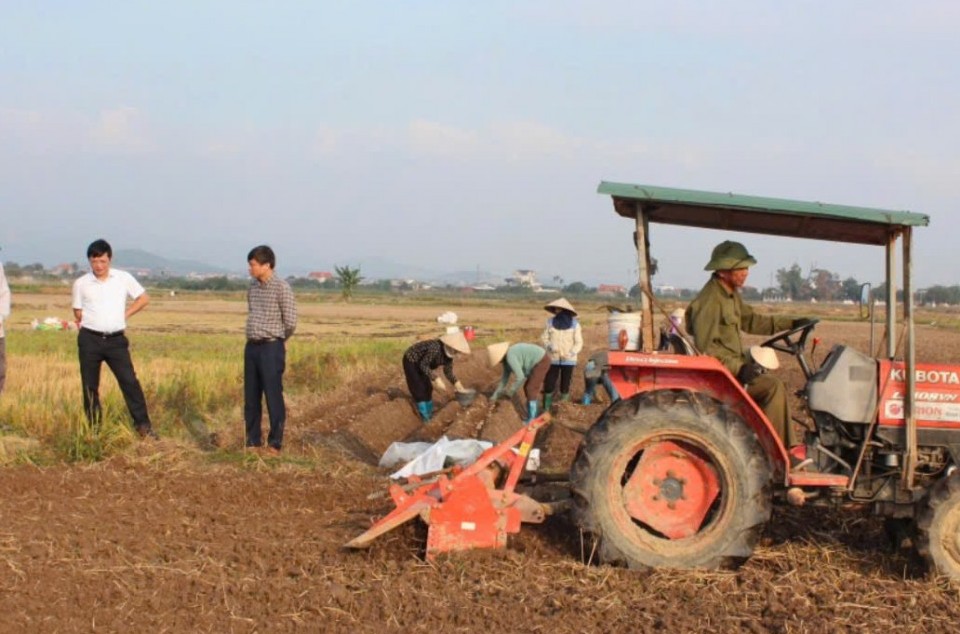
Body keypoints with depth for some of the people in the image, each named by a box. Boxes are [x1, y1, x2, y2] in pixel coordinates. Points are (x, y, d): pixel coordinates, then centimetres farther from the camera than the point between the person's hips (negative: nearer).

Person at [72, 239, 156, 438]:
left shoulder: (124, 278, 2)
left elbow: (144, 298, 11)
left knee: (129, 381, -8)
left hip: (116, 339, -1)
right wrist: (83, 321, -2)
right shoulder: (81, 283, 4)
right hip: (89, 339, 1)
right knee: (90, 386, 5)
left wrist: (125, 314, 5)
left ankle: (143, 424, -3)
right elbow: (78, 313, 12)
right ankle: (93, 427, 16)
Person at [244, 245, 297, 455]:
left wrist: (277, 340, 3)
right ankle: (253, 441, 20)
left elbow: (290, 321, -10)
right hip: (252, 347, 7)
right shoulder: (252, 287, 10)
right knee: (251, 397, 10)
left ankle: (275, 444, 5)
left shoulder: (281, 288, -12)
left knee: (273, 397, -3)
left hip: (271, 348, -7)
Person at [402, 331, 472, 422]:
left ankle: (430, 415, 24)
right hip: (411, 361, -8)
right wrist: (437, 379, -34)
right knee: (419, 390, -6)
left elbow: (448, 371, -3)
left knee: (427, 387, 12)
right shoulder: (435, 348, -38)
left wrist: (458, 385, -13)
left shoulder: (449, 353, -13)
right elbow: (423, 365, -30)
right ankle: (425, 418, 2)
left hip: (420, 363, 8)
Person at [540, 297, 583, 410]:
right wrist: (550, 346, -16)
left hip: (568, 360, -1)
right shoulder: (551, 322, -1)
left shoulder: (574, 324, -5)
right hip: (553, 359, 1)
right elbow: (544, 338, 4)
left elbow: (578, 343, -2)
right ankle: (546, 410, 5)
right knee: (549, 385, -4)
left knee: (565, 386, 3)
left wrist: (571, 353, -18)